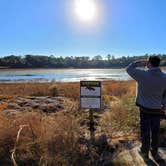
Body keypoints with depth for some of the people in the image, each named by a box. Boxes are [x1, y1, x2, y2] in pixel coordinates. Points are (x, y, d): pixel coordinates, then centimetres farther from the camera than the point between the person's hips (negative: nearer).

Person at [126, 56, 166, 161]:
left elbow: (129, 69, -1)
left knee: (145, 132, 12)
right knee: (155, 132, 16)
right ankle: (154, 153, 33)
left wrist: (140, 63, 5)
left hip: (145, 109, -2)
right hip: (157, 110, 3)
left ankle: (145, 152, 27)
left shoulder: (142, 75, -17)